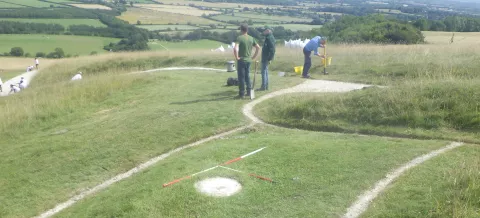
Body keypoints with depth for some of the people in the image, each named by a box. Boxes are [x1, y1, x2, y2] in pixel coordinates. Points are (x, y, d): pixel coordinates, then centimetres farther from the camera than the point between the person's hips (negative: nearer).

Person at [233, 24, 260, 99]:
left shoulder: (239, 38, -12)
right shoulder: (251, 38, 6)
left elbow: (235, 49, -26)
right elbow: (258, 47, 10)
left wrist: (237, 57, -14)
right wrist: (254, 57, 13)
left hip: (241, 60, -6)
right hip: (248, 60, 6)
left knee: (241, 77, 1)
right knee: (247, 76, 17)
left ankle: (241, 94, 5)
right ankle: (249, 92, 20)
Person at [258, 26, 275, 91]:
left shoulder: (270, 38, -17)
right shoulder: (268, 37, 15)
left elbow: (272, 49, -23)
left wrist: (270, 59, -24)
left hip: (266, 58, -11)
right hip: (265, 57, 11)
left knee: (264, 71, -7)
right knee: (265, 71, 15)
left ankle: (263, 87, -3)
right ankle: (266, 86, 21)